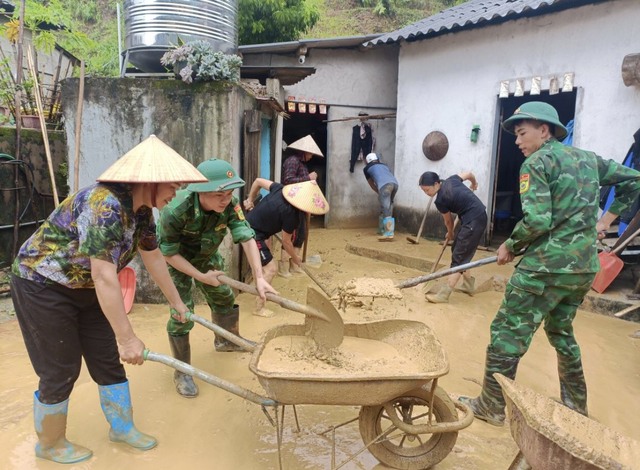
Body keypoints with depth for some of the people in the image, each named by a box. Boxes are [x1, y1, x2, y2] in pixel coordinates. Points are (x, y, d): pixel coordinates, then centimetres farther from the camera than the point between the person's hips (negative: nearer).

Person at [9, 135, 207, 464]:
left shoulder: (141, 210, -5)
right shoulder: (106, 206, -33)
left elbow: (153, 258, 8)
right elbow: (105, 277, -36)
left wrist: (176, 302, 15)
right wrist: (127, 338, -32)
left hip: (83, 288, 8)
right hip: (42, 286, -8)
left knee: (107, 360, 11)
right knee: (61, 371, 3)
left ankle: (122, 427, 29)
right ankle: (49, 444, 27)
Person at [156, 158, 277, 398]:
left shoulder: (229, 204, -29)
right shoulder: (175, 210, -39)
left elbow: (246, 237, -33)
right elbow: (169, 253, -28)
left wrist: (259, 277, -42)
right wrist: (200, 276, -27)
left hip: (206, 256, 5)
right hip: (175, 260, -5)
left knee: (224, 297, 17)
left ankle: (227, 340, 45)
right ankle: (182, 372, 8)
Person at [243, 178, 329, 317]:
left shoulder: (282, 189, -5)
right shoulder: (291, 213, -25)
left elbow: (258, 181, 9)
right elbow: (286, 242, -12)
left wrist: (250, 200, 20)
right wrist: (296, 259, 4)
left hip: (249, 225, 10)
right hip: (253, 234, -10)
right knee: (270, 269, -6)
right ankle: (259, 308, 2)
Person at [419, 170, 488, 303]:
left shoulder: (440, 200, -15)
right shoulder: (451, 180, 5)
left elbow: (449, 221, 1)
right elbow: (469, 174, 21)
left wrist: (450, 234, 22)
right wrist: (474, 184, 43)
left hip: (473, 222, -9)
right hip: (479, 216, 9)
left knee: (458, 257, -9)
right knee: (457, 250, 19)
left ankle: (443, 295, -9)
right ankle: (469, 285, 29)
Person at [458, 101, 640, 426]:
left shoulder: (536, 162, -9)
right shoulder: (588, 158, 15)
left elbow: (537, 221, -20)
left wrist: (509, 246, -4)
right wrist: (605, 220, 22)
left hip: (547, 265, -8)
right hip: (585, 265, 8)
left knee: (507, 332, 1)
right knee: (561, 331, 24)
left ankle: (491, 407, 9)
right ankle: (575, 406, 35)